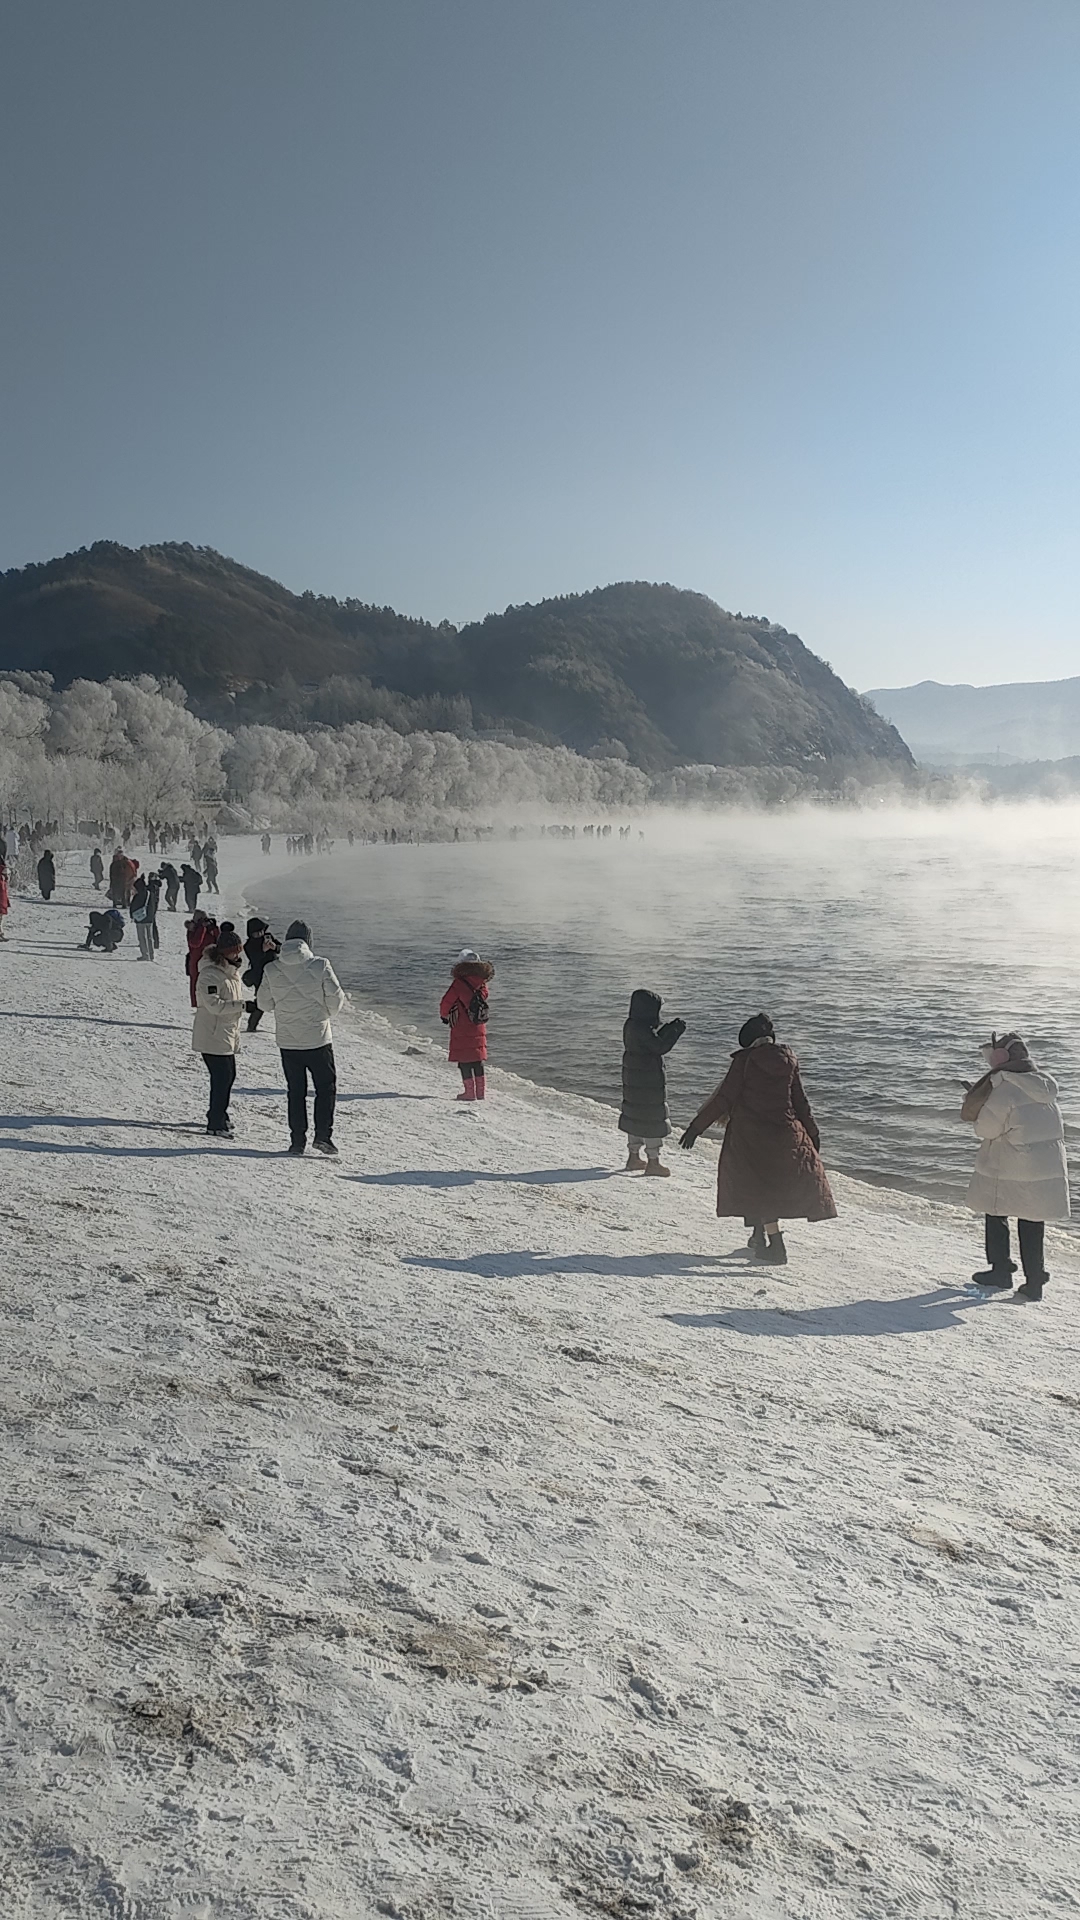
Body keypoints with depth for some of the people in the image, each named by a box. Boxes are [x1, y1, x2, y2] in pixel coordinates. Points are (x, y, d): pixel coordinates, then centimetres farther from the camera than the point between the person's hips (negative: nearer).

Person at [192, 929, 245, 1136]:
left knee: (228, 1075, 17)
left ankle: (217, 1114, 32)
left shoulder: (232, 971, 11)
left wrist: (235, 1033, 22)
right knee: (222, 1077, -8)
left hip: (227, 1034, 10)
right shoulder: (210, 974, -20)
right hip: (213, 1036, -10)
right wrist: (243, 1005, -27)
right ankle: (216, 1123, -1)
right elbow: (214, 1005, -27)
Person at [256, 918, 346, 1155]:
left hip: (287, 1041, 2)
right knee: (326, 1087, 11)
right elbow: (336, 1001, -7)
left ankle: (297, 1140, 12)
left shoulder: (272, 970, -5)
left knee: (296, 1091, 13)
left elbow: (264, 1004, 4)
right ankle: (323, 1134, 1)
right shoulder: (320, 966, -12)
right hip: (318, 1040, -2)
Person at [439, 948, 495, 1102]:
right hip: (479, 1029, 6)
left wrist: (444, 1016, 9)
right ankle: (481, 1091, 17)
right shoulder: (482, 984, 2)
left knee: (464, 1061, 2)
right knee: (478, 1061, 14)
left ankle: (470, 1091, 1)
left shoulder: (459, 983, -15)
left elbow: (445, 1003, -12)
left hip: (461, 1030, -6)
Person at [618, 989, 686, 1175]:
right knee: (653, 1117, -1)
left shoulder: (631, 1025, 8)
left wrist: (668, 1029, 11)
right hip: (648, 1081, -10)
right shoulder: (642, 1028, -22)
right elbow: (660, 1047, -23)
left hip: (633, 1078, 10)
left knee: (636, 1115, 17)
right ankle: (653, 1161, 4)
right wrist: (676, 1032, -12)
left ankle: (633, 1156, 26)